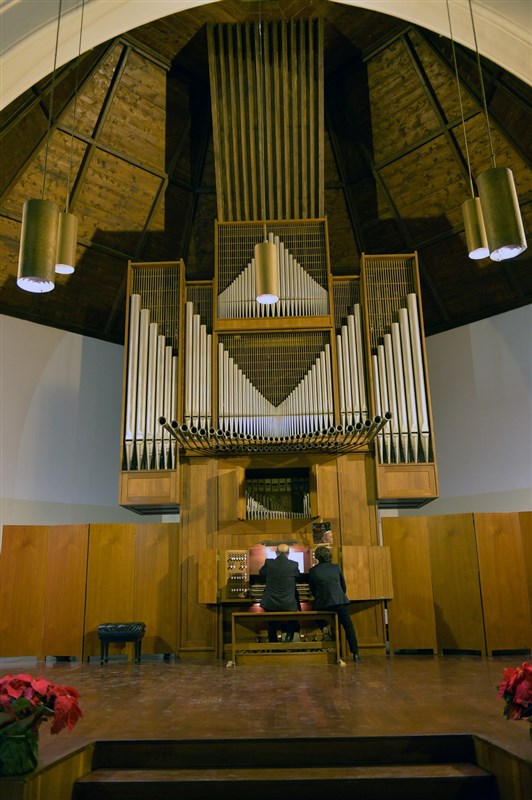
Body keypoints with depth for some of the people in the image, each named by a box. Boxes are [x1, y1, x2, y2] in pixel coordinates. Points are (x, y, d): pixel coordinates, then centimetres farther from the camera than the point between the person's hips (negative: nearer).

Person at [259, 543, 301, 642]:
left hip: (270, 604, 0)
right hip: (289, 605, 0)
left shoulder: (269, 563, -10)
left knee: (272, 626, 28)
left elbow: (261, 573, 11)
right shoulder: (294, 565, -10)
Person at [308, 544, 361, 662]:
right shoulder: (336, 567, 10)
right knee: (348, 627, 14)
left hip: (323, 604, -1)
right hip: (340, 601, 2)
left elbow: (313, 591, 11)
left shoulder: (313, 570, 4)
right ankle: (355, 653, 7)